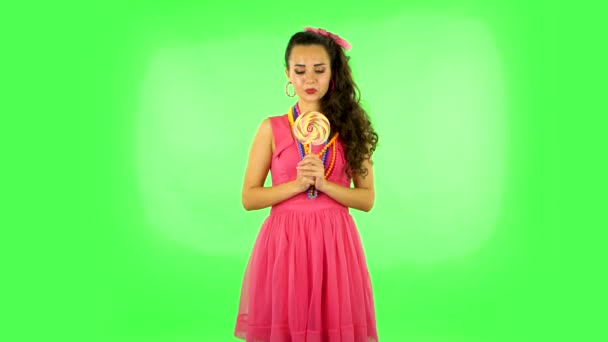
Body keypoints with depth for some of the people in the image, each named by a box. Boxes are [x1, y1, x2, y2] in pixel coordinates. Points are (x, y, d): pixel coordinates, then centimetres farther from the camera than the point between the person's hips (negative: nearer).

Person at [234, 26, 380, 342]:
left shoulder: (350, 128, 4)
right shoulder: (272, 128, 1)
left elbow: (367, 199, 1)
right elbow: (249, 198, -1)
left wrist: (324, 184, -14)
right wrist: (297, 184, -14)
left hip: (334, 242, 1)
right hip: (283, 243, 0)